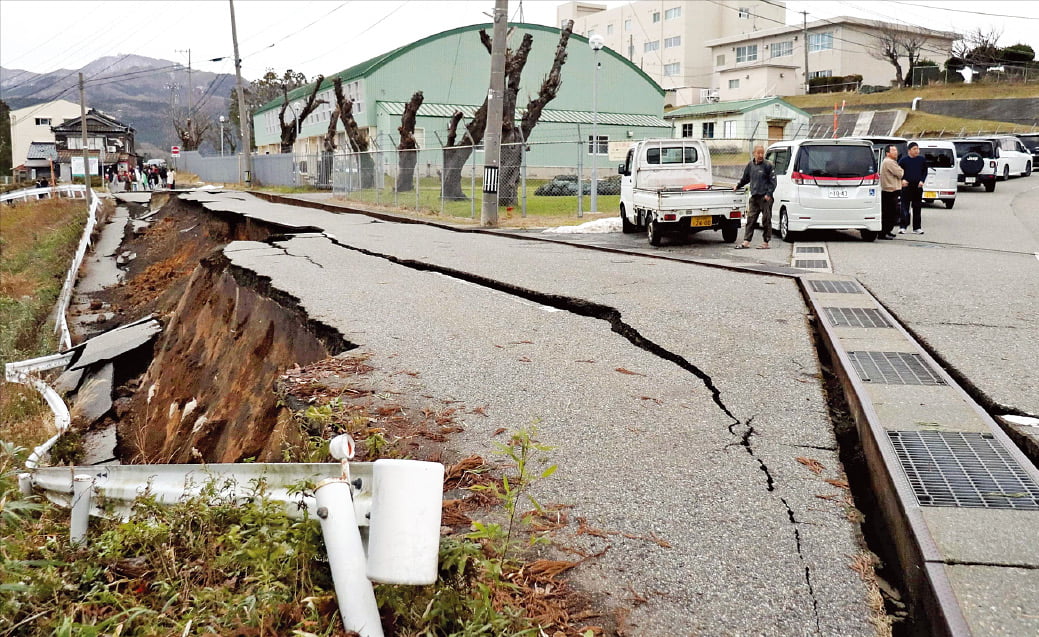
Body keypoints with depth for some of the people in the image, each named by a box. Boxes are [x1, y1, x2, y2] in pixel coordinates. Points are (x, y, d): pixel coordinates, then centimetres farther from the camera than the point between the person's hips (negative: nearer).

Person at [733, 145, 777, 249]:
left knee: (766, 220, 0)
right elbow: (745, 178, 28)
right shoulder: (750, 165, 11)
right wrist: (738, 186, 33)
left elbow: (773, 181, -4)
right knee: (750, 219, 3)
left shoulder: (768, 165, -4)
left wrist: (769, 193, -12)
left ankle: (765, 243, 5)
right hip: (754, 197, 5)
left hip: (765, 197, -5)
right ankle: (746, 242, 5)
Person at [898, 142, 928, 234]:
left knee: (917, 207, 7)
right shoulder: (903, 160, 2)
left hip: (918, 187, 3)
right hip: (906, 187, -3)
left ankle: (917, 227, 12)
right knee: (905, 207, -6)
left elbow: (925, 172, 14)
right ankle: (903, 226, -5)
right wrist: (902, 180, -11)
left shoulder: (922, 160, 9)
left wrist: (922, 181, -2)